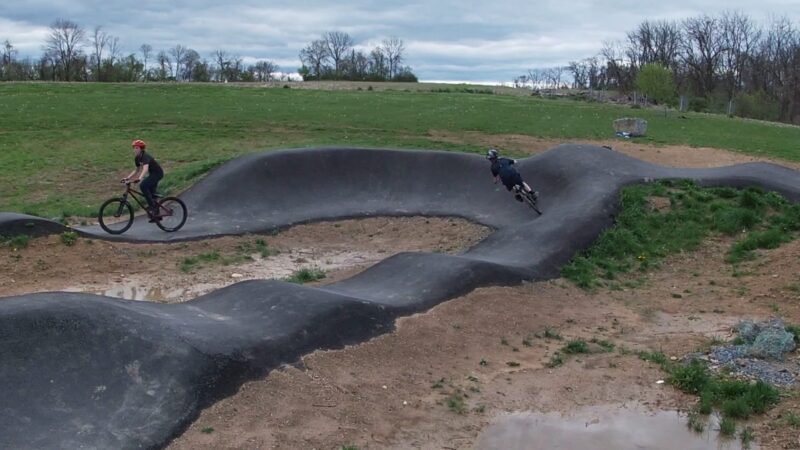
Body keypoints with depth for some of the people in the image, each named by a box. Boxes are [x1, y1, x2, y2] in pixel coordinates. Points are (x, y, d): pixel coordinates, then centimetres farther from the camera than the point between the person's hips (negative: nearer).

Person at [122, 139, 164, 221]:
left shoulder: (145, 156, -24)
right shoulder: (137, 158, 3)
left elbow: (145, 168, -40)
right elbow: (137, 170, 14)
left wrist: (139, 178, -54)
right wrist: (127, 178, 3)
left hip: (157, 173, -10)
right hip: (153, 174, 10)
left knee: (143, 186, -25)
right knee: (151, 194, 11)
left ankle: (152, 206, -18)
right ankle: (155, 214, 19)